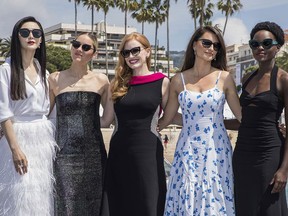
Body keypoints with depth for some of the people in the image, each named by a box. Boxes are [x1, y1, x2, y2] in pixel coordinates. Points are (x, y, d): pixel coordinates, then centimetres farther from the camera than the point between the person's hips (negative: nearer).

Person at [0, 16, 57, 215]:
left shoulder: (43, 71, 11)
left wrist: (52, 138, 9)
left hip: (44, 138, 6)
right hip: (20, 137, -5)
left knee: (42, 195, 7)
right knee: (22, 197, -4)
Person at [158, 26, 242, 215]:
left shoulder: (224, 78, 1)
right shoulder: (179, 80, 4)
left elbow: (242, 114, 2)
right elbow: (167, 119, 11)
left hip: (216, 151, -1)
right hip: (187, 151, 1)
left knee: (215, 200, 1)